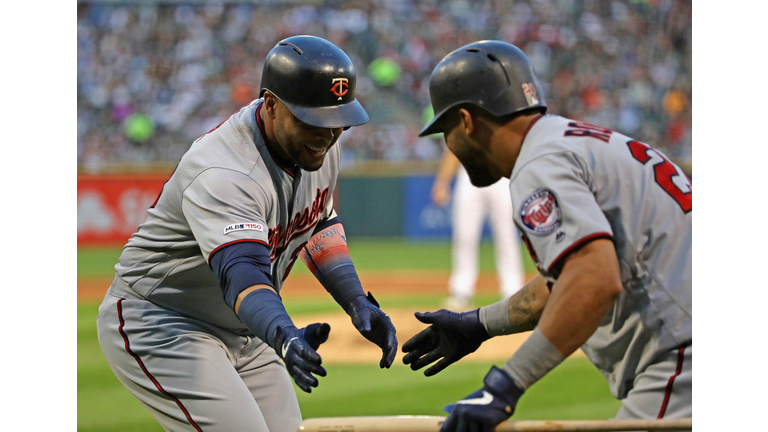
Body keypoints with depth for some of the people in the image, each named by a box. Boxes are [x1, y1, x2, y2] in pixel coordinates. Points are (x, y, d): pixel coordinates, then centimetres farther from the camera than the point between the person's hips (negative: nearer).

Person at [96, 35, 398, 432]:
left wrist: (357, 302, 0)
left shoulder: (320, 144, -4)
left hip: (241, 334, 9)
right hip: (159, 328, -9)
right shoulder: (223, 175, -33)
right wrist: (286, 338, -65)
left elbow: (318, 225, 13)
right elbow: (241, 274, -47)